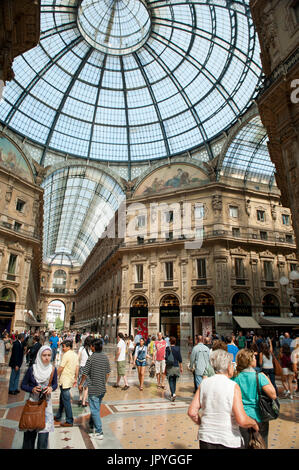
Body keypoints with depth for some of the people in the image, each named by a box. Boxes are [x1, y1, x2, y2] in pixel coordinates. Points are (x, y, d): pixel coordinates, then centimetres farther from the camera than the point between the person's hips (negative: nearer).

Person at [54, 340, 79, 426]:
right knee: (62, 399, 22)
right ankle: (58, 417, 34)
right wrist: (75, 379, 16)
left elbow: (60, 368, -16)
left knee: (66, 401, 0)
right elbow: (77, 367, 10)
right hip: (70, 380, 9)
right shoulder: (75, 355, 7)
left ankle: (69, 421, 7)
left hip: (65, 381, -9)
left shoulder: (66, 355, -18)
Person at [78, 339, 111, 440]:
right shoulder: (105, 357, 0)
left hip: (93, 389, -6)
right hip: (102, 388, 6)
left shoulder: (91, 358, -18)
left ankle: (99, 433, 6)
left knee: (95, 410, 3)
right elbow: (108, 373, 8)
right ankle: (91, 425, 40)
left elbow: (85, 373, -12)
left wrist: (80, 384, 3)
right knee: (96, 408, 23)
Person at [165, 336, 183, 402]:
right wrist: (181, 367, 8)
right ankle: (172, 393, 24)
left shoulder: (168, 348, -9)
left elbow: (166, 358, -15)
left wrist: (165, 357, 6)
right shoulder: (177, 348, -1)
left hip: (170, 367, -3)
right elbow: (180, 359, 2)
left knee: (171, 381, 1)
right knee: (174, 380, 16)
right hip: (176, 366, 3)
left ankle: (173, 394, -15)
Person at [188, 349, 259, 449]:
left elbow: (192, 412, -4)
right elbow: (242, 421, -20)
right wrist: (254, 423, 1)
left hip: (206, 438, 3)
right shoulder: (233, 387, -16)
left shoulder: (204, 383, -4)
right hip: (229, 441, -3)